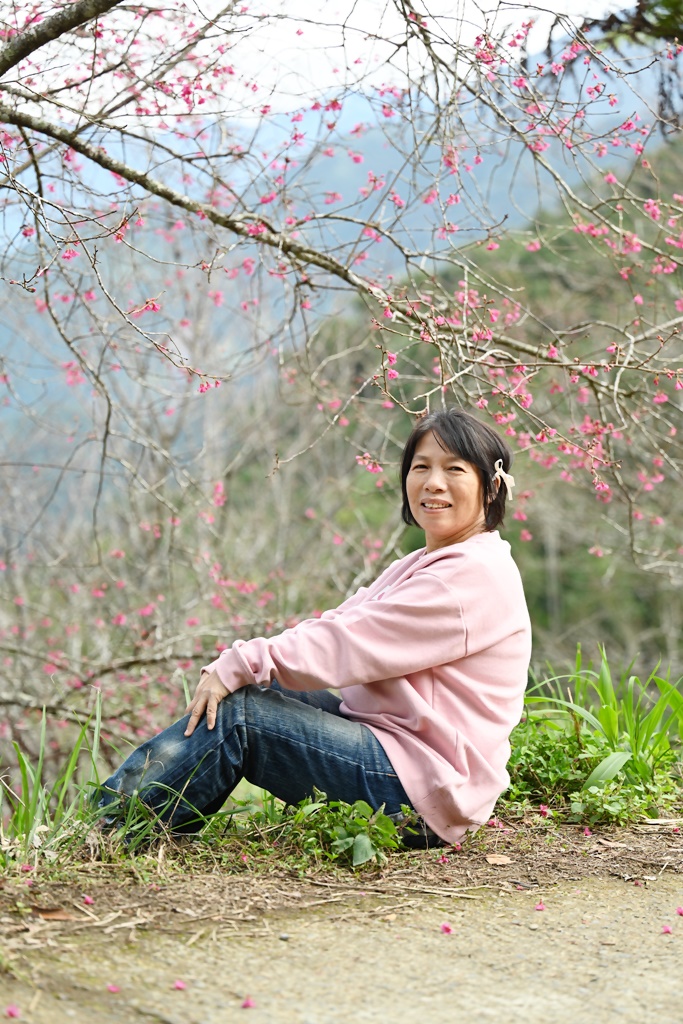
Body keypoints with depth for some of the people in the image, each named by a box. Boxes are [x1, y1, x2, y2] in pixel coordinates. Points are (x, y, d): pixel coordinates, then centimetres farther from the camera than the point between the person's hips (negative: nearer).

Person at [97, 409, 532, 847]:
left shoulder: (478, 573, -14)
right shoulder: (423, 566, 18)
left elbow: (352, 642, -22)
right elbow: (336, 626, 6)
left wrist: (242, 665, -21)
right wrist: (235, 667, -8)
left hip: (424, 786, -9)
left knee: (236, 712, -16)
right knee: (253, 686, 3)